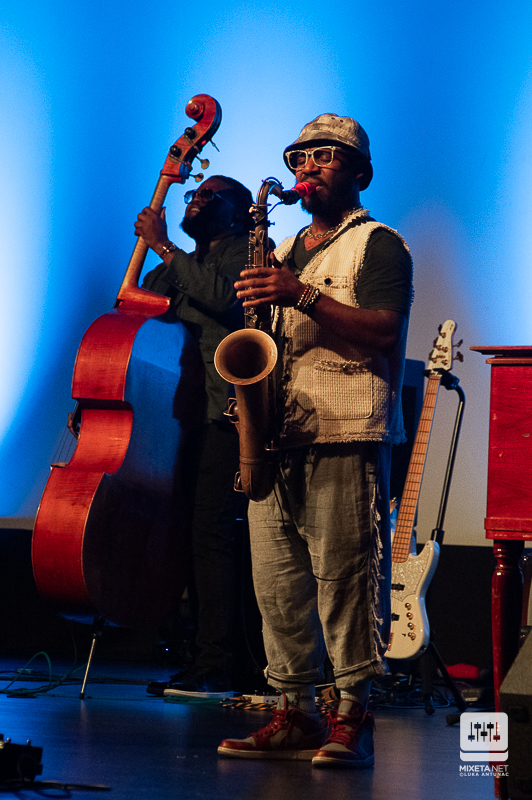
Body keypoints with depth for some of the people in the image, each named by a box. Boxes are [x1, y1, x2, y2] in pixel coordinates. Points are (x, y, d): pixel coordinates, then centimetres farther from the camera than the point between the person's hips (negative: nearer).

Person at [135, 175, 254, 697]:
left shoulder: (246, 252, 2)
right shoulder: (178, 268, 23)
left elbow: (225, 297, -19)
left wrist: (164, 249, -12)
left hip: (226, 413, -7)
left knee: (211, 532, -14)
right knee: (190, 533, 4)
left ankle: (215, 668, -14)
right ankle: (203, 658, 10)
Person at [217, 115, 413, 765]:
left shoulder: (378, 245, 2)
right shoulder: (283, 253, 24)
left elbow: (385, 333, -13)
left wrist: (303, 296, -19)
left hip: (345, 437, -7)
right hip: (276, 436, 7)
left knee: (344, 577, -8)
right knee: (276, 580, 4)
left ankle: (353, 716, -3)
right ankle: (294, 712, 10)